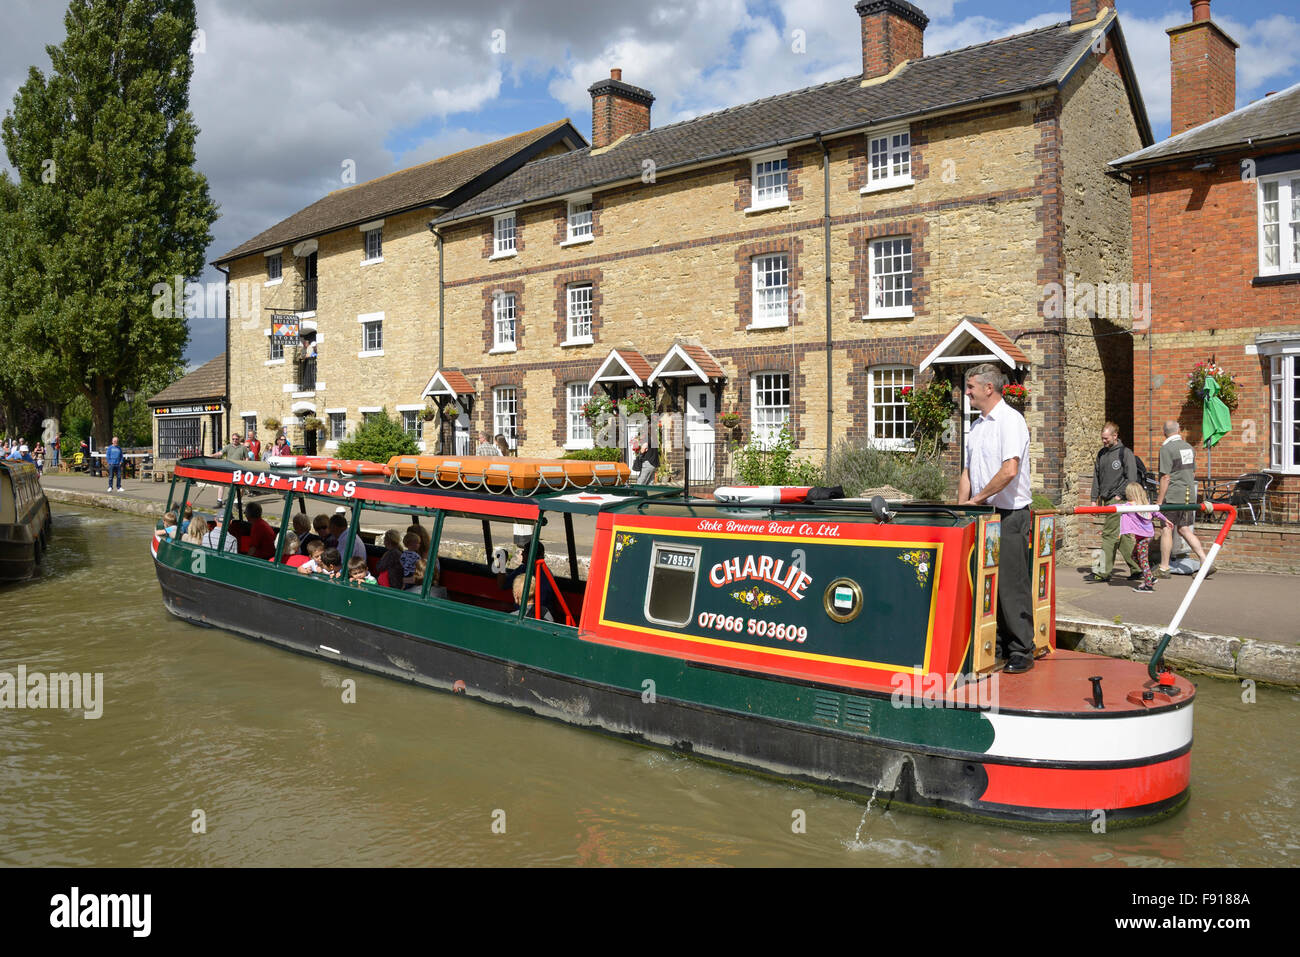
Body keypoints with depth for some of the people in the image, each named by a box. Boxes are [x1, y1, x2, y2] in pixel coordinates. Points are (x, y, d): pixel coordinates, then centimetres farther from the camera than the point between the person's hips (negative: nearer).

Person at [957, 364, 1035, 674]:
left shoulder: (1010, 419, -11)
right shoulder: (976, 426, 16)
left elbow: (1009, 471, -22)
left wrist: (976, 499, -15)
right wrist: (961, 507, 8)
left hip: (1009, 514, -8)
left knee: (1012, 584, -5)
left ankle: (1021, 651, 2)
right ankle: (994, 646, 18)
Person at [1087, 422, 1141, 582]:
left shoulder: (1125, 453, -6)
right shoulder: (1101, 453, 14)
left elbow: (1132, 479, -8)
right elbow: (1096, 477, 17)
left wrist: (1120, 495, -11)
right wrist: (1095, 498, 11)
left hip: (1119, 500, -7)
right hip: (1106, 500, 7)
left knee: (1109, 534, -8)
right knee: (1122, 536, 9)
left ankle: (1104, 572, -5)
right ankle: (1136, 569, 16)